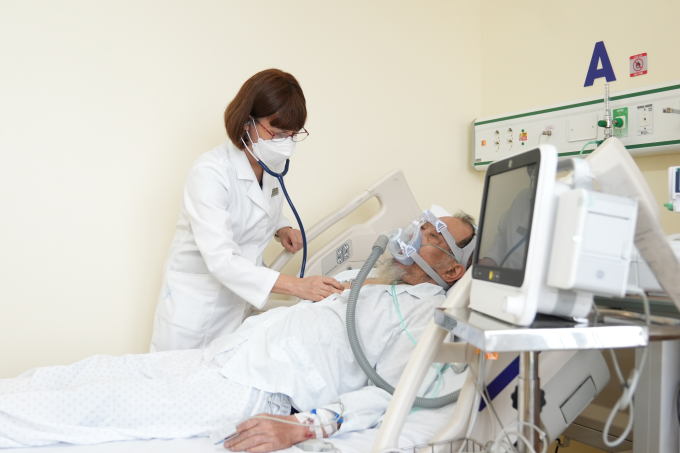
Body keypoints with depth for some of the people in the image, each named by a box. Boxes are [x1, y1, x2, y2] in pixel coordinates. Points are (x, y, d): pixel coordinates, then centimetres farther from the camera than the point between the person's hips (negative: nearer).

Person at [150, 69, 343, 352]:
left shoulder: (273, 164, -3)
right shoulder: (210, 173, -25)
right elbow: (220, 259, -33)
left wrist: (281, 228, -4)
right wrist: (296, 286, -39)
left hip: (241, 302, 6)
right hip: (197, 302, -5)